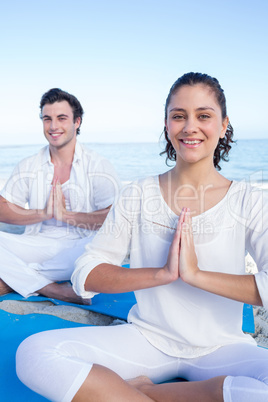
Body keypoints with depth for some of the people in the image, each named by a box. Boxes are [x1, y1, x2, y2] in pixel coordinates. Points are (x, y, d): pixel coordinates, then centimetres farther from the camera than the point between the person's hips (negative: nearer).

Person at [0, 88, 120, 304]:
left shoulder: (98, 165, -1)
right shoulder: (28, 167, 10)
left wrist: (66, 215, -15)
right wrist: (43, 213, -12)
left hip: (81, 248, -2)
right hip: (39, 246, 3)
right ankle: (58, 291, -22)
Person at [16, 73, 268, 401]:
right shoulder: (138, 196, 0)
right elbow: (85, 275, -6)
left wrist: (196, 274, -22)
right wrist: (163, 273, -18)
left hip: (221, 348, 1)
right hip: (147, 339, 0)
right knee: (33, 353, -21)